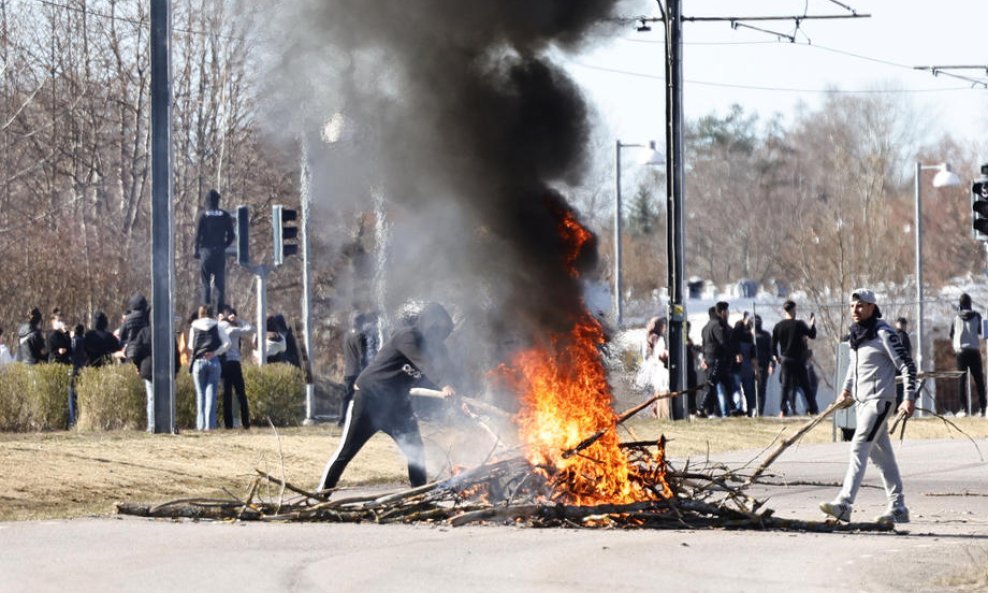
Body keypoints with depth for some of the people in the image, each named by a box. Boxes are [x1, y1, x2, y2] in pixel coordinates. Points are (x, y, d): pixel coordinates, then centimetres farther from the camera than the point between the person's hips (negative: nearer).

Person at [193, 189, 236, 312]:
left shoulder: (203, 215, -5)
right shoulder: (225, 216, 2)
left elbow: (198, 234, -6)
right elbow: (231, 235, 3)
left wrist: (196, 250, 5)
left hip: (206, 251, -2)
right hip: (220, 252, 2)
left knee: (206, 283, 2)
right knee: (220, 282, 6)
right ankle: (221, 310, 1)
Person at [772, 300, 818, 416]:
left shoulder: (778, 326, 2)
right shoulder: (799, 324, -9)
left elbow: (773, 344, 5)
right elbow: (812, 335, -3)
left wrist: (776, 356, 19)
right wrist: (812, 324, 13)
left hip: (785, 360, 2)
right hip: (798, 360, -2)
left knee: (785, 386, 6)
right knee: (805, 386, 3)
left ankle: (783, 410, -2)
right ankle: (813, 410, 3)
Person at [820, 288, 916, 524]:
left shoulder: (883, 333, -12)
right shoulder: (856, 334, 12)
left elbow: (907, 365, -13)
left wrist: (909, 398, -19)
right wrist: (846, 391, 24)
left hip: (879, 399, -9)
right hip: (861, 400, 9)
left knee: (859, 449, -17)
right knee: (881, 454, 11)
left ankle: (844, 505, -24)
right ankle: (898, 508, 16)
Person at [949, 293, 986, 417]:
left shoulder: (956, 317, 0)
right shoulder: (976, 316, -1)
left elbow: (951, 335, 6)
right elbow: (980, 332, 9)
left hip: (960, 351, 0)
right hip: (974, 350, 0)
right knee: (979, 380, 3)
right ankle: (983, 408, -5)